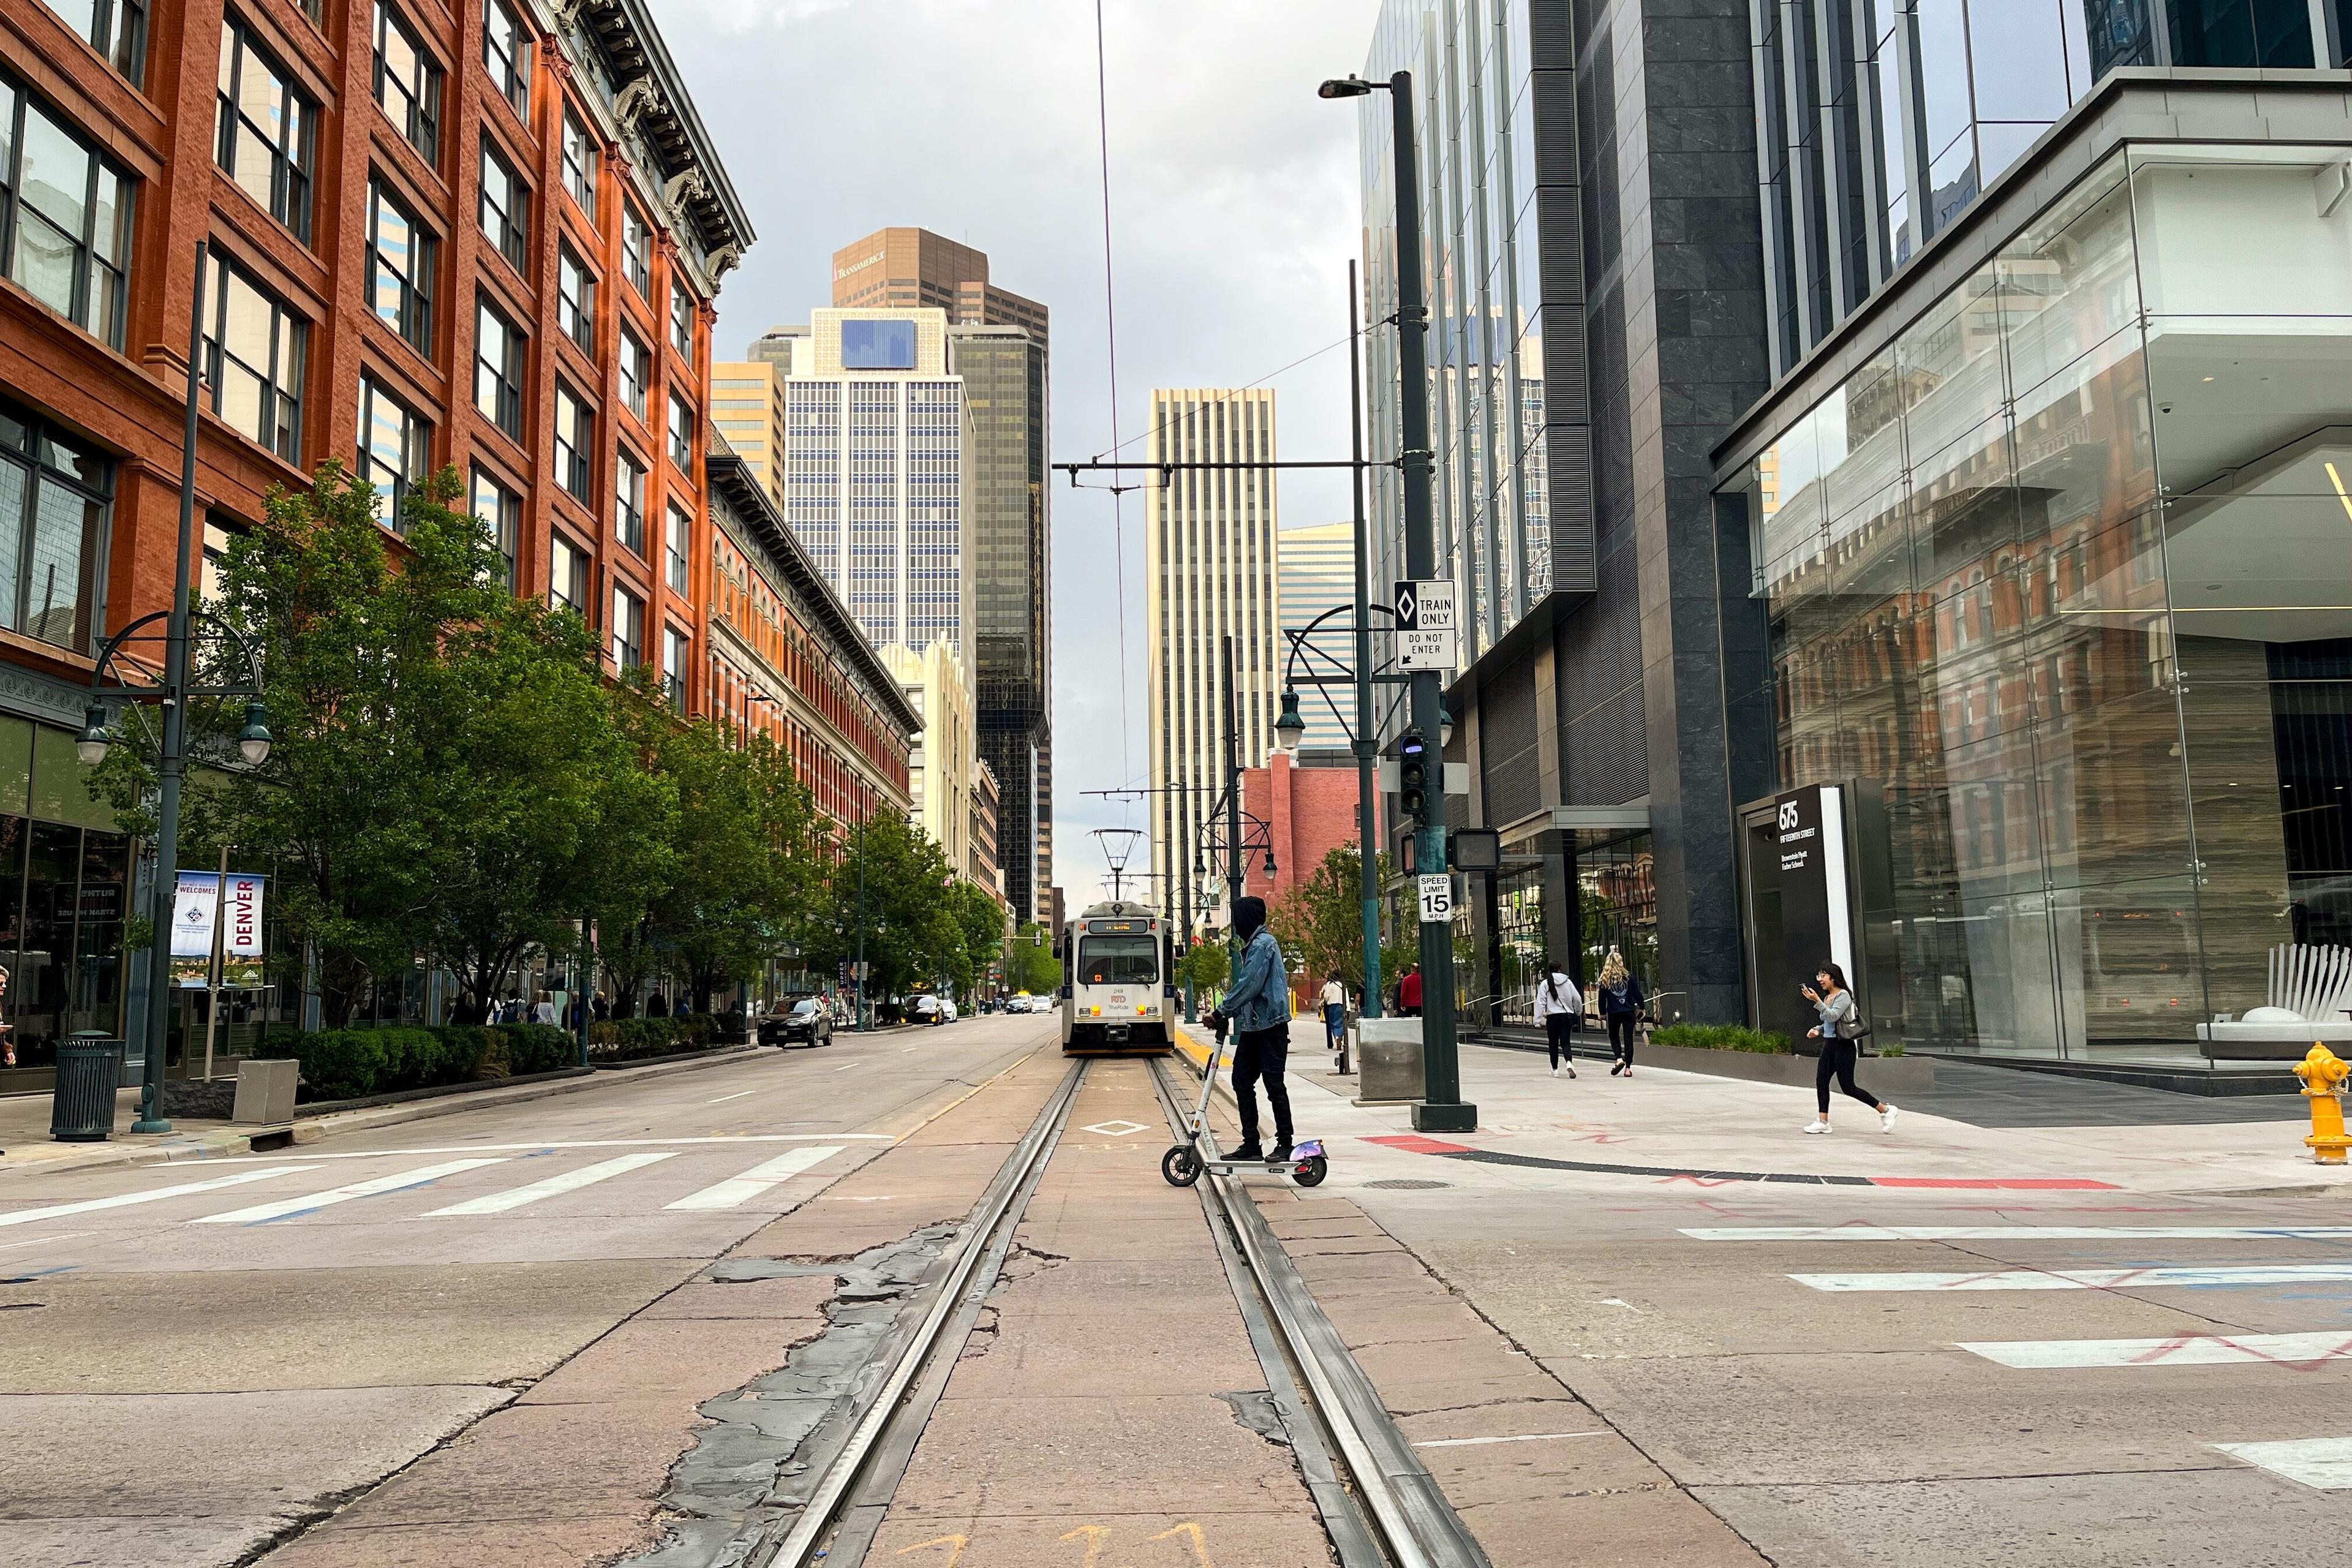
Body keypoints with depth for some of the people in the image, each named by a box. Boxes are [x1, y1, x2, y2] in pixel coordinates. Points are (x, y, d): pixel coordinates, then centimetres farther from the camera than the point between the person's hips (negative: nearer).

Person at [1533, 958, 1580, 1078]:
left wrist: (1539, 1018, -6)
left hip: (1552, 1017, -1)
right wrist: (1579, 1011, 27)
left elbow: (1541, 1002, -7)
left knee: (1553, 1044, 10)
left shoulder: (1545, 984, -3)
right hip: (1567, 1015, 2)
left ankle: (1555, 1069, 15)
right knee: (1566, 1042, 3)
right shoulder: (1568, 982, 3)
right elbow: (1577, 999, 8)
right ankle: (1569, 1062, -23)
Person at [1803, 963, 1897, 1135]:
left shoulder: (1843, 995, -11)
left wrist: (1817, 1001, -28)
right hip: (1829, 1044, 8)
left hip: (1843, 1045, -8)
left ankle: (1885, 1110, 7)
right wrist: (1817, 1030, 8)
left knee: (1848, 1087, -6)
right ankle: (1823, 1121, 2)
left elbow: (1833, 1017, -23)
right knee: (1821, 1082, -1)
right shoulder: (1827, 997, 14)